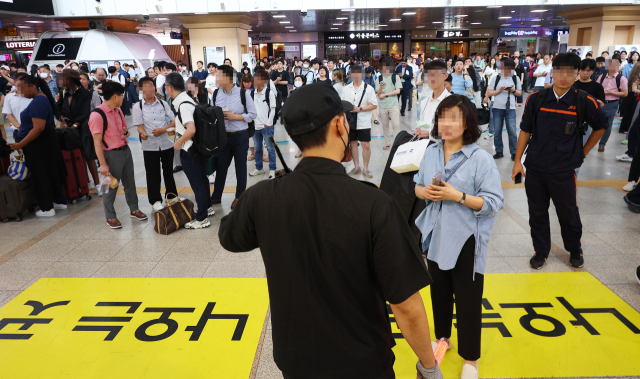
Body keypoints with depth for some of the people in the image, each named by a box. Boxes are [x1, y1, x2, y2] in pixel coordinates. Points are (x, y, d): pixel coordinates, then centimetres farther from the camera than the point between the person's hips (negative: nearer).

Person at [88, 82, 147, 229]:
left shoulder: (118, 112, 9)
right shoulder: (97, 115, -17)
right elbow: (97, 142, -19)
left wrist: (127, 133, -1)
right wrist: (103, 164, -22)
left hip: (125, 150, 8)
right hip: (111, 154, -8)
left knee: (130, 182, 17)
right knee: (111, 186, 3)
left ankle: (134, 209, 32)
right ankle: (110, 217, 18)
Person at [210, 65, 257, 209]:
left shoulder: (243, 93, -8)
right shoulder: (216, 94, 2)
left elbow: (252, 115, -6)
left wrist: (235, 117, -16)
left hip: (240, 136, -3)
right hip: (223, 136, 3)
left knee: (240, 167, 9)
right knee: (221, 166, 12)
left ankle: (239, 197, 25)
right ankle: (216, 196, 28)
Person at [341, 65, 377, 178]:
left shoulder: (368, 88, -2)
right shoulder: (346, 89, 9)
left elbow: (374, 105, -5)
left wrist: (360, 109, -15)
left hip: (363, 122, -3)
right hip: (350, 121, 3)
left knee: (366, 145, -3)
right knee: (353, 143, 10)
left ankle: (365, 168, 10)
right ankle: (356, 167, 23)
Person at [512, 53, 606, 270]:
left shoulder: (585, 103, -8)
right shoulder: (536, 99, -5)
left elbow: (600, 128, 10)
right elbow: (525, 131, 2)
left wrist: (583, 152, 8)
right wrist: (517, 161, 1)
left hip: (564, 170, -1)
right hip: (534, 168, 2)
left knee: (568, 213, 12)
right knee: (537, 213, 12)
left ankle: (575, 250, 38)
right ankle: (541, 251, 31)